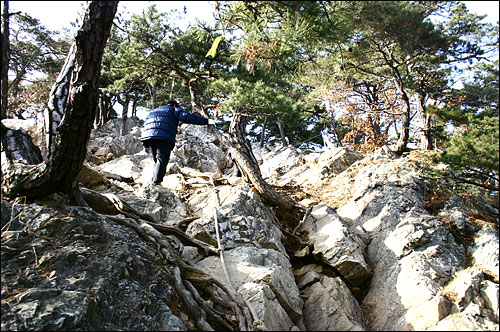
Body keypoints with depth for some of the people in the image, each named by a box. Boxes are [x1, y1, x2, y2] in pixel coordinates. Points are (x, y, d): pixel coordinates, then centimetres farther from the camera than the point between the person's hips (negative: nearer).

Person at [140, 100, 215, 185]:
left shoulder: (153, 112, 36)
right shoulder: (173, 110, 16)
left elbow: (144, 126, 30)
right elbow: (187, 117, 0)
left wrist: (145, 145, 29)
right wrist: (207, 121, -5)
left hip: (149, 136, 6)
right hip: (164, 137, -6)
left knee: (157, 160, 17)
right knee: (162, 160, -11)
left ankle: (154, 179, 7)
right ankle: (156, 183, -25)